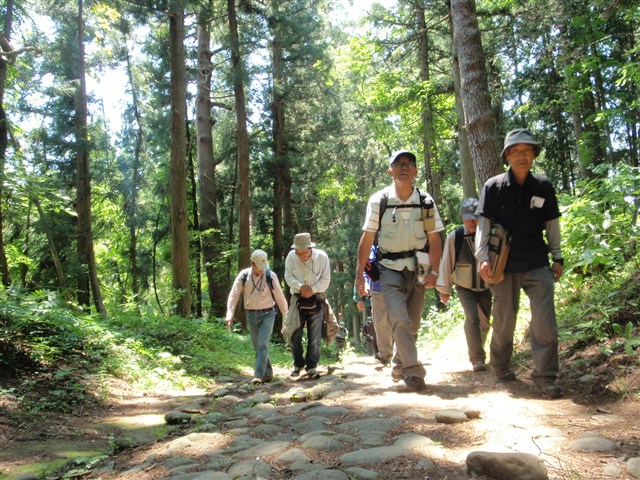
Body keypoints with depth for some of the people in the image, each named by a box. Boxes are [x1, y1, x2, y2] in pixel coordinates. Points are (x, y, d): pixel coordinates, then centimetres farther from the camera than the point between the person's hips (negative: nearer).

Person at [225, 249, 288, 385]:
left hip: (267, 314, -3)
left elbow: (280, 297, -1)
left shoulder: (271, 276, -8)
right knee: (257, 346, 8)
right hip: (251, 315, 3)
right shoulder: (243, 276, -4)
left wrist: (286, 316, 2)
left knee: (263, 344, -16)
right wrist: (229, 315, -18)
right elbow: (233, 295, -6)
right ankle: (268, 374, 22)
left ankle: (258, 375, -17)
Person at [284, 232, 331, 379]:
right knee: (295, 334, -1)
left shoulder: (322, 256, -10)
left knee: (314, 336, -1)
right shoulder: (291, 257, -6)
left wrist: (312, 289, -20)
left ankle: (311, 366, 7)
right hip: (298, 299, 1)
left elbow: (326, 279, -7)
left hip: (316, 299, -1)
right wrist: (301, 286, -20)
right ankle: (298, 364, 15)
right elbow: (288, 277, -4)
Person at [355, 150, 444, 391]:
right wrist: (359, 273, -5)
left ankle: (399, 367, 31)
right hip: (390, 269, -2)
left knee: (412, 323, 11)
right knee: (399, 319, -19)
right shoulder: (378, 200, -6)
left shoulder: (426, 202, -1)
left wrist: (434, 271, -10)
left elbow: (434, 239, 0)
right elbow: (367, 239, -4)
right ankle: (413, 371, -10)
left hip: (418, 269, 3)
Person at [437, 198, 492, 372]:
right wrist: (444, 289, -3)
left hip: (485, 286, 2)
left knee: (485, 322, 12)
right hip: (464, 287, -2)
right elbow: (446, 263, -7)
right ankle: (477, 358, -8)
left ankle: (476, 351, 37)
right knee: (472, 318, -19)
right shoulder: (454, 237, -16)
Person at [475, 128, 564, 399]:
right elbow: (483, 224, -5)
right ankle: (500, 367, 29)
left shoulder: (543, 187, 4)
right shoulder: (493, 187, -3)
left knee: (544, 322, -7)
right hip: (504, 266, -1)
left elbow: (552, 224, 12)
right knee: (504, 321, 9)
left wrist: (557, 258, 11)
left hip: (537, 265, 2)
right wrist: (483, 258, -14)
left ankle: (545, 377, 3)